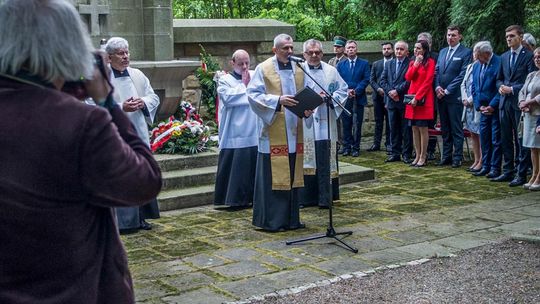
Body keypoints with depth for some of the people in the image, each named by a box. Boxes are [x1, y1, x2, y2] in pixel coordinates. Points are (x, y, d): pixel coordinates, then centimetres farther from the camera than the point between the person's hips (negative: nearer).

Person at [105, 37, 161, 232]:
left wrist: (143, 102, -8)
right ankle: (123, 221, 5)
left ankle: (139, 217, 22)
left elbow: (154, 97, 13)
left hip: (139, 134, 6)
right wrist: (121, 108, -22)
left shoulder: (138, 75, 11)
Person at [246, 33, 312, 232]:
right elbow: (253, 94, -9)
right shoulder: (263, 69, -3)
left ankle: (291, 218, 19)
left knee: (292, 175, 10)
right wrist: (278, 100, -21)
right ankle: (271, 220, 3)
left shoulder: (298, 69, 12)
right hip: (273, 132, -5)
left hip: (293, 132, 5)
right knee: (273, 175, -4)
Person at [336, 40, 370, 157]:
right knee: (346, 124, 4)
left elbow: (366, 79, -3)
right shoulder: (341, 65, 11)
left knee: (357, 124, 0)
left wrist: (356, 91, -14)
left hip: (358, 98, -2)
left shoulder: (364, 63, 5)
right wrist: (346, 91, -11)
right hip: (345, 98, 2)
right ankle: (347, 146, 11)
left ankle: (355, 148, 6)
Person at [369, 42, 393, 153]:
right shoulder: (376, 64, 13)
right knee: (378, 121, 6)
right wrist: (378, 89, -9)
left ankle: (389, 143, 7)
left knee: (390, 121, 1)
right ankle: (376, 143, 8)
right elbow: (371, 80, 8)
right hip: (378, 96, 3)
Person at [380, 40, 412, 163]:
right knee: (393, 129, 9)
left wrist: (397, 91, -15)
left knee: (406, 129, 0)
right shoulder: (389, 64, 15)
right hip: (391, 101, 6)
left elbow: (409, 81, -14)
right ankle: (395, 153, 15)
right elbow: (383, 80, 9)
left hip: (404, 101, -5)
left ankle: (406, 154, 6)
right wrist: (389, 91, -6)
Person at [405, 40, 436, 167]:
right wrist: (416, 63, -8)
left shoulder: (430, 62, -3)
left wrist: (417, 97, -14)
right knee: (414, 128, 6)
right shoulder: (412, 62, 16)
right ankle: (417, 156, 11)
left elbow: (428, 82, -10)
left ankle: (423, 157, 0)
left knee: (422, 128, -4)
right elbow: (408, 77, 0)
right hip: (411, 97, 6)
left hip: (423, 99, -6)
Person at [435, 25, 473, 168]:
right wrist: (437, 87, -3)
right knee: (445, 129, 11)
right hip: (441, 96, 6)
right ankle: (446, 156, 18)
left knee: (456, 129, -1)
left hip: (455, 97, -6)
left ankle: (457, 158, 4)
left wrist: (447, 90, -13)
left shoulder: (466, 52, -5)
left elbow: (462, 75, -11)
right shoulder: (442, 52, 16)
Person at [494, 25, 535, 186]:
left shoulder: (529, 56, -5)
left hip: (519, 102, -6)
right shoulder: (504, 57, 15)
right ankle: (508, 172, 18)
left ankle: (521, 174, 2)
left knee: (521, 140, -2)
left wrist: (512, 89, -15)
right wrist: (501, 87, -1)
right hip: (505, 102, 7)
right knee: (506, 139, 10)